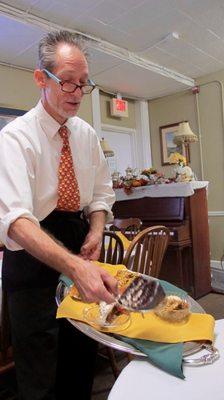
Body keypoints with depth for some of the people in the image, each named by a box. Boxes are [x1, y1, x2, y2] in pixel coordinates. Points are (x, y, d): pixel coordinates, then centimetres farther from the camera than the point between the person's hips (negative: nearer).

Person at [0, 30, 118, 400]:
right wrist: (74, 266, -45)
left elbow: (101, 192, 10)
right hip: (33, 258, -5)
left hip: (81, 250, 6)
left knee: (83, 356, 21)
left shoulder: (87, 134, 3)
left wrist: (96, 232, -11)